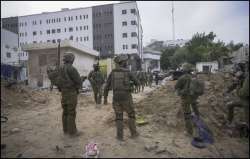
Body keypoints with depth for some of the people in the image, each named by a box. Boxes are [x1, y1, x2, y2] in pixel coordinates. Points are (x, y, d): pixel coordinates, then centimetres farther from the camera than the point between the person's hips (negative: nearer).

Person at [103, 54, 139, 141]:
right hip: (126, 98, -2)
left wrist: (105, 98, 11)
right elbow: (136, 82, 6)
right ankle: (133, 133, 25)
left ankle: (120, 136, 17)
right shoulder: (128, 72, -7)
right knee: (131, 115, 18)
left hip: (116, 98, 3)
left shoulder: (112, 73, 2)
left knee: (119, 117, 15)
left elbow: (106, 86, 1)